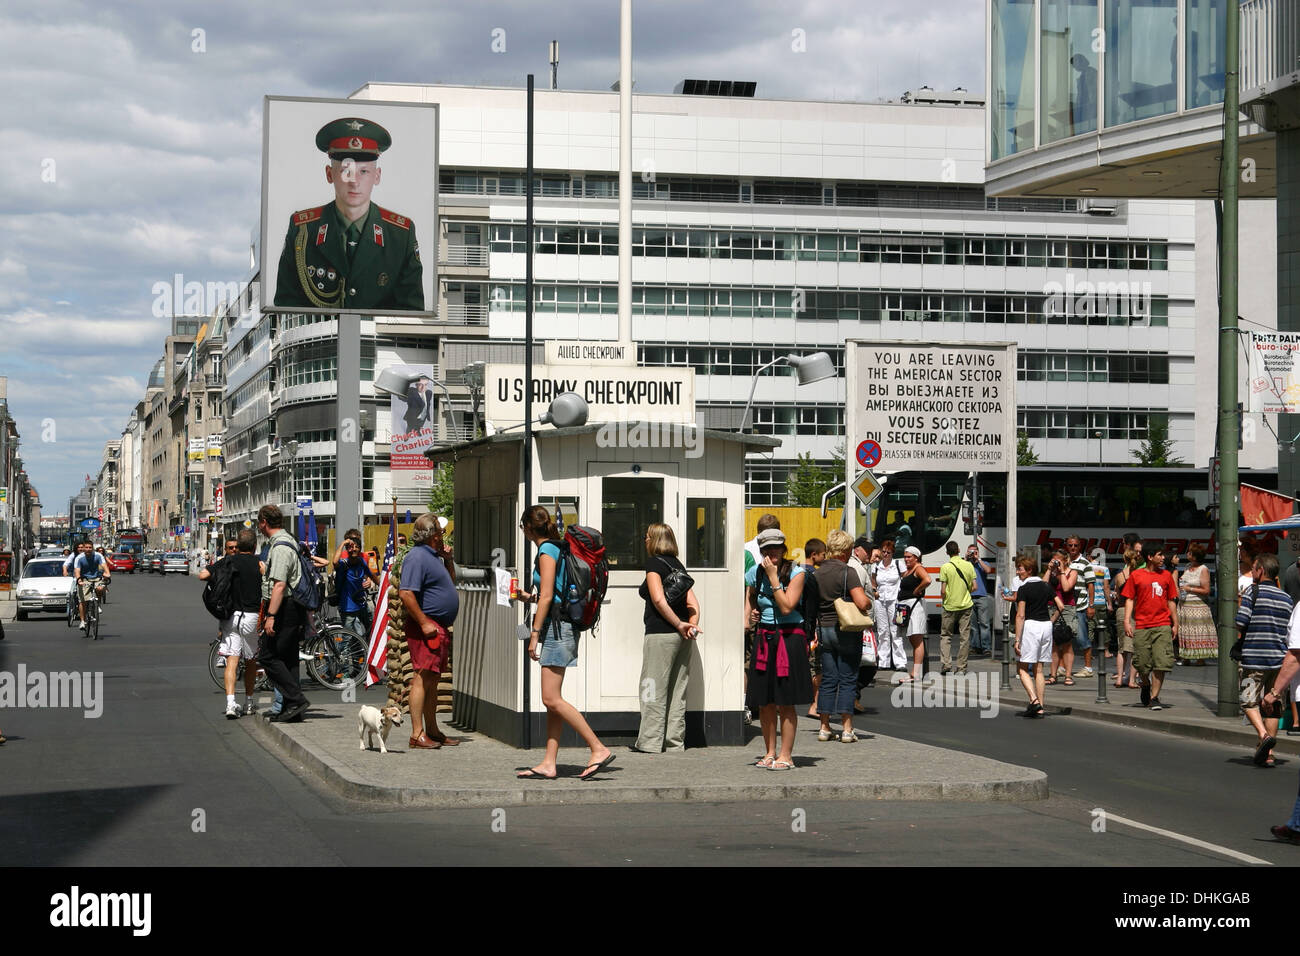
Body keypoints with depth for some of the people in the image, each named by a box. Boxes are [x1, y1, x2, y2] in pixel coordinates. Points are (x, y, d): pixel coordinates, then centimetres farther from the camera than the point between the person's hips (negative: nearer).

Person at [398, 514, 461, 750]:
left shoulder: (432, 557, 18)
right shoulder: (417, 557, -14)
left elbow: (448, 585, 32)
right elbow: (406, 593, -22)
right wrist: (424, 622, -23)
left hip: (440, 628, 10)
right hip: (426, 627, -10)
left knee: (433, 680, 14)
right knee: (423, 678, -10)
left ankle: (432, 731, 20)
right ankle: (417, 734, -10)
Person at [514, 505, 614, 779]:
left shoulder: (547, 551, -11)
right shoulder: (556, 548, 17)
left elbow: (547, 597, -16)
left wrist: (534, 633, -15)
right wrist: (529, 597, 31)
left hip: (556, 627, -10)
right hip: (561, 626, 10)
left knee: (552, 699, -11)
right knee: (552, 700, 8)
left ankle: (599, 749, -12)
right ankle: (549, 764, 7)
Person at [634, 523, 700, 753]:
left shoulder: (654, 563, -5)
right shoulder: (678, 565, 16)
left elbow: (658, 599, -17)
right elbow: (692, 602, 7)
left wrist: (679, 624, -12)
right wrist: (692, 625, -5)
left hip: (660, 633, -7)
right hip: (681, 638, 7)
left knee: (655, 689, -3)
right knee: (677, 690, 10)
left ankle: (651, 741, -2)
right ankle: (675, 741, 12)